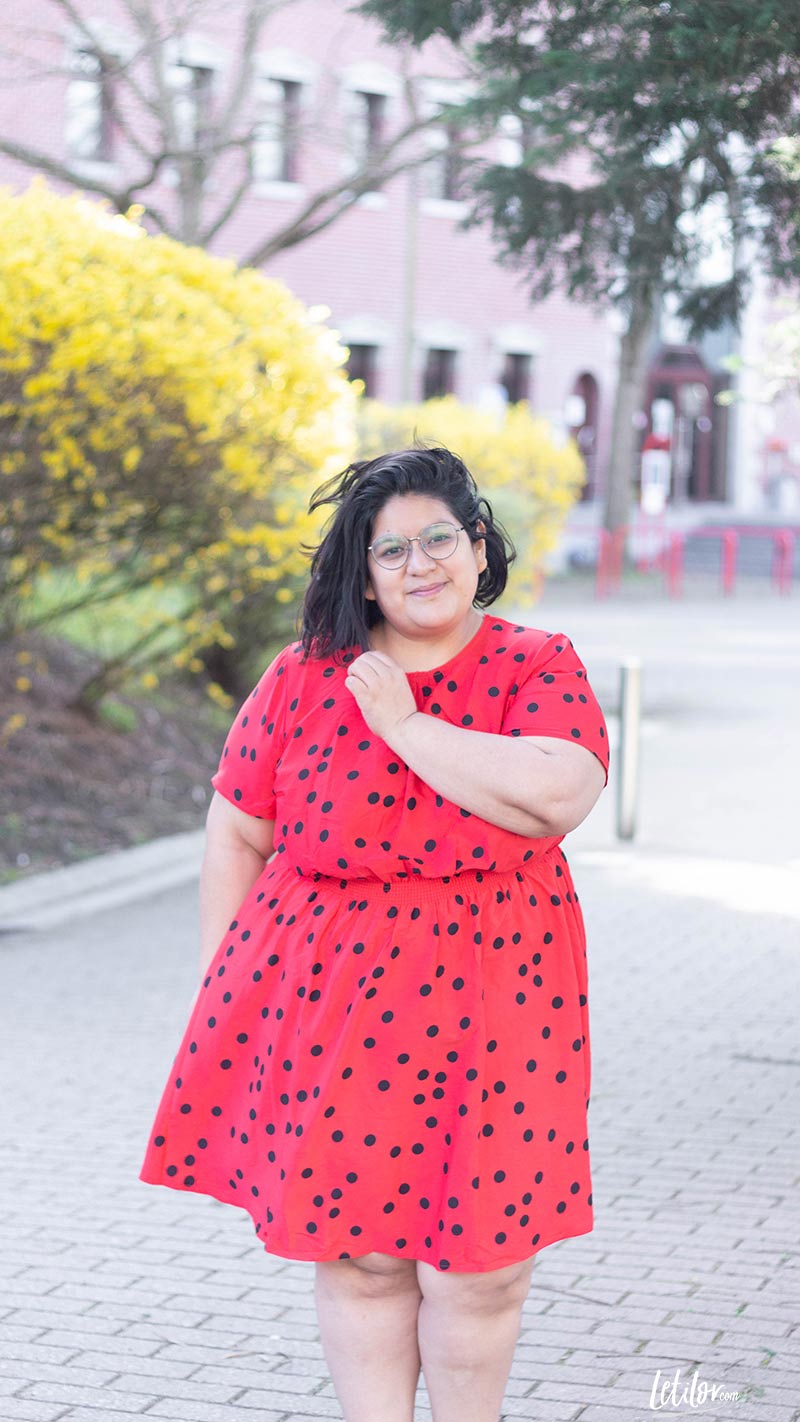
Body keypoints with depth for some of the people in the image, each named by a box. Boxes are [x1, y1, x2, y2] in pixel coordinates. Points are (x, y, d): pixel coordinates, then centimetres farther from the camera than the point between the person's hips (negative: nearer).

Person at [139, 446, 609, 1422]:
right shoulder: (302, 679, 3)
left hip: (485, 1003, -1)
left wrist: (404, 722, -15)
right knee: (358, 1250, 6)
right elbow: (237, 833, 9)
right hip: (328, 998, 1)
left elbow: (558, 795, -21)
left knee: (478, 1264, 2)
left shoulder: (540, 670, -1)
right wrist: (223, 992, 8)